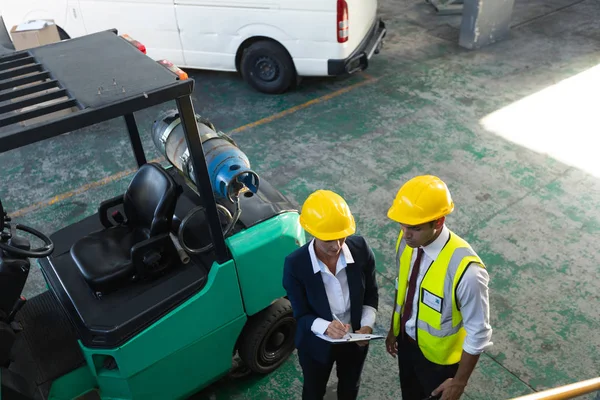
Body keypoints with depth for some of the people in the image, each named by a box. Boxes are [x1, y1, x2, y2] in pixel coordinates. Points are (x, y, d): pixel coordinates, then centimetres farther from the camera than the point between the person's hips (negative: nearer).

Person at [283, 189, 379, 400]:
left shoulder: (360, 248, -23)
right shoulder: (295, 264, -30)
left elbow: (371, 294, -6)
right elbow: (301, 315, -19)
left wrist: (367, 326, -20)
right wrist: (325, 327, -38)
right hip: (316, 344, -2)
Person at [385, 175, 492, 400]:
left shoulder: (465, 270, -38)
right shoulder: (407, 241, -19)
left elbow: (478, 333, -24)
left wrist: (460, 381, -13)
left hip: (439, 356, -5)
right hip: (406, 341, 5)